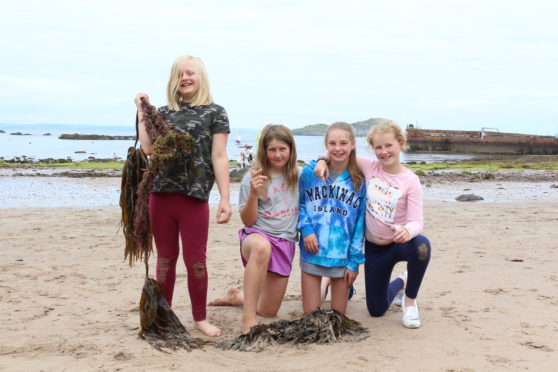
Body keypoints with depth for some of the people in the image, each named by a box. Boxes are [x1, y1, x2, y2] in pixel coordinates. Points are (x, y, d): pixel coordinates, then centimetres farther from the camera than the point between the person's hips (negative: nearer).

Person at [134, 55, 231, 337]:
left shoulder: (214, 112, 3)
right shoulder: (164, 112, 12)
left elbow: (219, 158, -3)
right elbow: (148, 148, 0)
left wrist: (225, 199, -8)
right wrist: (142, 114, 2)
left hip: (194, 197, -3)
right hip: (161, 194, 3)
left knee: (195, 261, 2)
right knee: (165, 258, 12)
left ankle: (200, 318, 16)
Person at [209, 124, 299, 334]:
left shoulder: (297, 177, 5)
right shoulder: (252, 178, -4)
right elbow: (248, 221, -5)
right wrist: (253, 194, -22)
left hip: (285, 243, 4)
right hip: (257, 235, -4)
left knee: (269, 311, 7)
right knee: (262, 247, -45)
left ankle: (237, 297, 40)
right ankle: (248, 317, -42)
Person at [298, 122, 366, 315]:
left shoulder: (360, 181, -2)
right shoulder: (310, 171, -2)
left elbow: (360, 223, 0)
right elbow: (299, 204, 6)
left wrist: (354, 261, -4)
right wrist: (306, 229, -11)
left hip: (342, 254, 0)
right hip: (312, 251, 0)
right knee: (310, 314, 5)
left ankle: (345, 288, 38)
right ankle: (318, 294, 36)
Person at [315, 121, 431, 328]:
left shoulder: (410, 181, -15)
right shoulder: (370, 168, -6)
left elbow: (416, 221, -23)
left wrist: (407, 230, -46)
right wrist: (323, 160, -20)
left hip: (399, 243, -3)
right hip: (374, 247, 3)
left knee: (421, 245, -40)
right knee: (376, 310, 5)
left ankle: (410, 300, -13)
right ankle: (400, 283, 41)